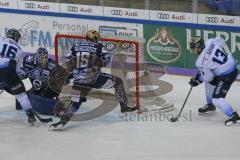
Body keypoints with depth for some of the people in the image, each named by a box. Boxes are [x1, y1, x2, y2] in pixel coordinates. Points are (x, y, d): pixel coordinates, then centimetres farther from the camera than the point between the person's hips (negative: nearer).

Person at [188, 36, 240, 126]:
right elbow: (221, 41, 14)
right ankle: (210, 105, 45)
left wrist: (197, 80, 8)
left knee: (217, 99, -7)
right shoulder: (210, 42, -8)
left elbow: (208, 77, -11)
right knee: (209, 82, 29)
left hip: (226, 76, -10)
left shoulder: (201, 62, -21)